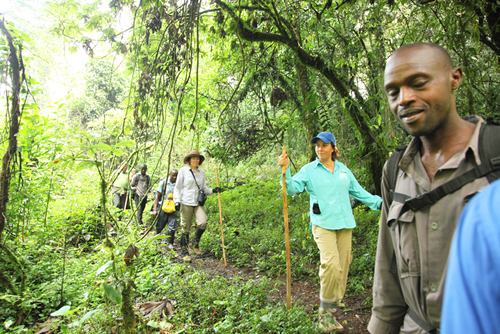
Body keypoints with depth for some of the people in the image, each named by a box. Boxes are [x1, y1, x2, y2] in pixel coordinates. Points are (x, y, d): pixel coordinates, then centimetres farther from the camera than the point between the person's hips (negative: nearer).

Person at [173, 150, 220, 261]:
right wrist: (177, 201, -8)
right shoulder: (183, 170, 2)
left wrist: (213, 190, 0)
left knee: (203, 222, -15)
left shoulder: (201, 172, 13)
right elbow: (178, 187, 2)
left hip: (198, 202, 3)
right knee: (185, 227, 1)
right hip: (186, 203, -3)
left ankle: (195, 243, 12)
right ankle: (184, 251, 16)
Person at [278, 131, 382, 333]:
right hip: (323, 224, -5)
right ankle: (325, 314, -3)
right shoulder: (309, 170, 3)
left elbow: (358, 192, 20)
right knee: (331, 265, -18)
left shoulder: (344, 170, 14)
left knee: (343, 264, 7)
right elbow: (292, 188, -7)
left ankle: (335, 302, 25)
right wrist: (285, 171, -22)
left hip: (345, 224, 5)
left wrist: (379, 202, 16)